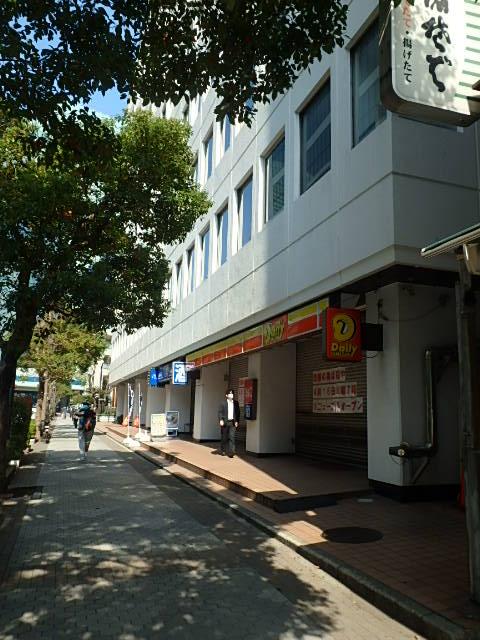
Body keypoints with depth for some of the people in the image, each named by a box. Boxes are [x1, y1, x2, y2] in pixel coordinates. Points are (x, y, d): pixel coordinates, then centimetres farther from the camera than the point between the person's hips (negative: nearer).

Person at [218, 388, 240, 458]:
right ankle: (223, 450, 28)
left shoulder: (236, 403, 7)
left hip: (232, 422, 1)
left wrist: (237, 421, 3)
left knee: (232, 437, -7)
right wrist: (221, 420, -15)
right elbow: (220, 412, -3)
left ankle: (231, 452, -8)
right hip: (225, 422, -1)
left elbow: (238, 412, 10)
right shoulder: (223, 403, -1)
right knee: (224, 437, 9)